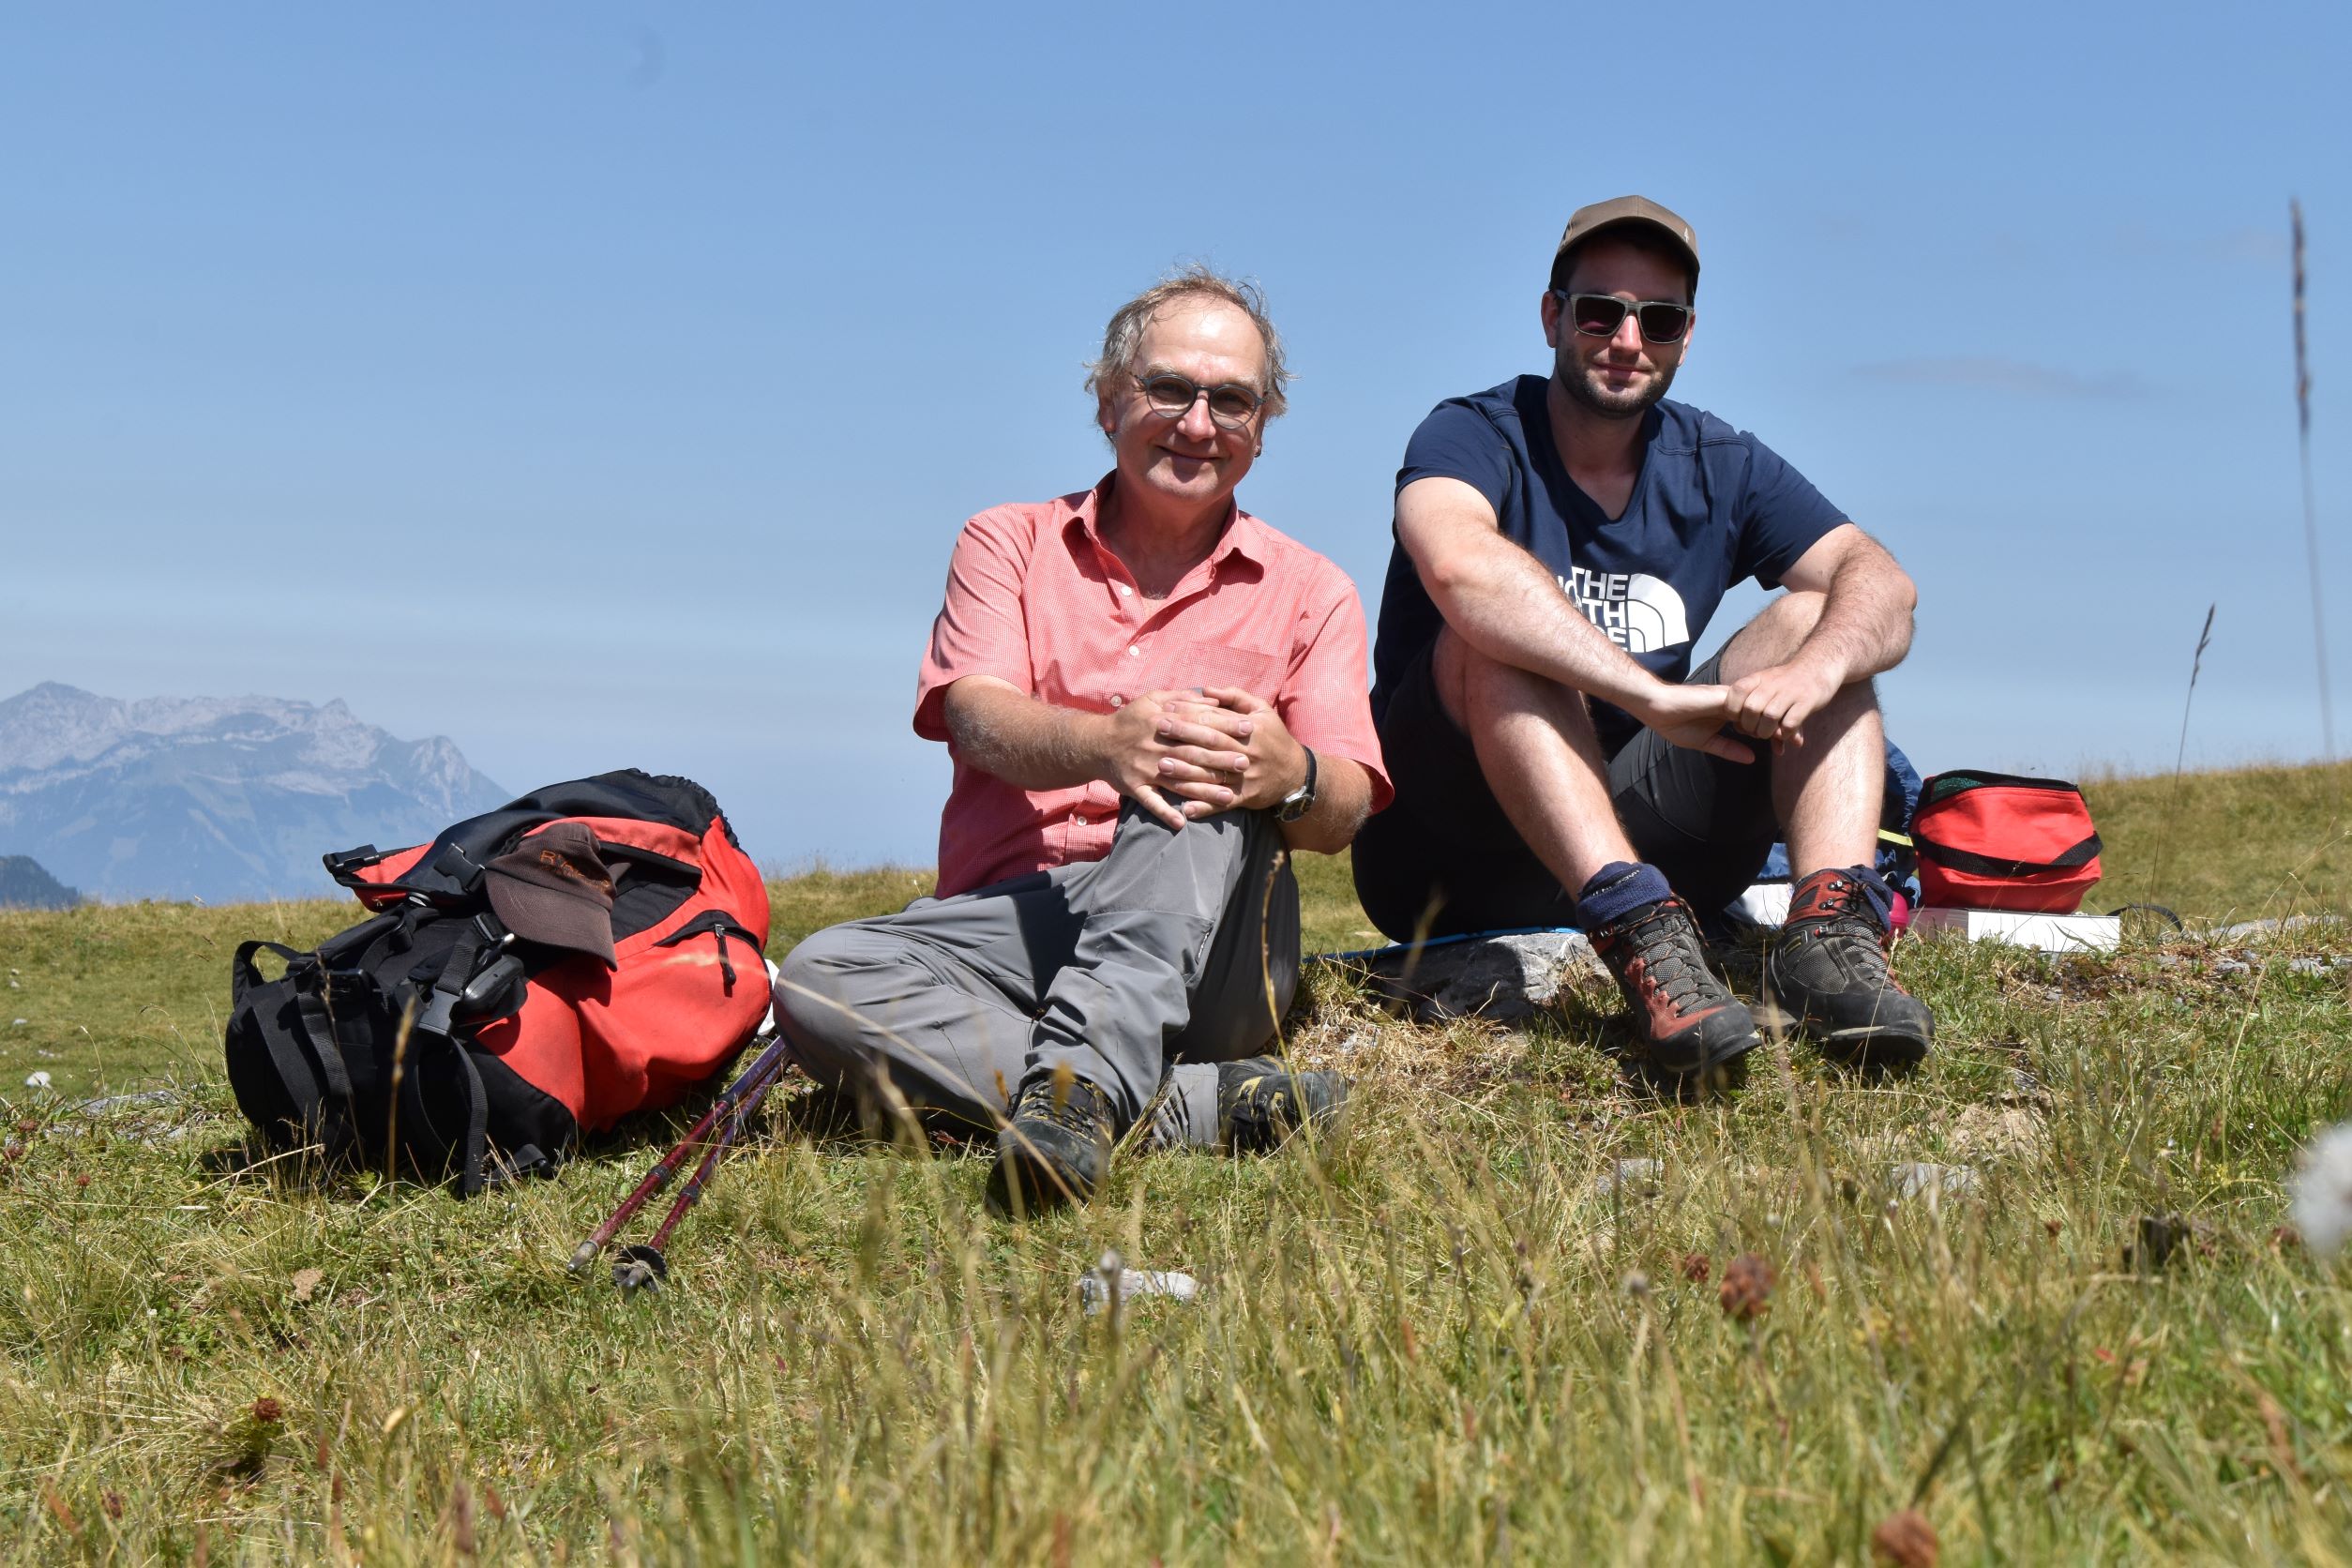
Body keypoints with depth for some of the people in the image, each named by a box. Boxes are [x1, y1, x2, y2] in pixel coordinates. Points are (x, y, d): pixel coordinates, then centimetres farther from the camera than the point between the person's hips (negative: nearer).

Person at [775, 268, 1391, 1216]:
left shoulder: (1308, 591, 15)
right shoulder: (1009, 544, 16)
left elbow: (1342, 811, 1)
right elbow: (979, 719, -4)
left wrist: (1290, 774, -27)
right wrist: (1105, 741, -29)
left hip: (1205, 948, -1)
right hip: (1003, 917, 1)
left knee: (1200, 780, -31)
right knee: (818, 983, -29)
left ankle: (1082, 1083, -49)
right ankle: (1199, 1102, -36)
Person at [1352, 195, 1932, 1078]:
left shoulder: (1718, 467, 8)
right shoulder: (1476, 436, -6)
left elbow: (1884, 584, -7)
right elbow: (1456, 565, -32)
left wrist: (1811, 673, -31)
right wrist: (1655, 695, -40)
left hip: (1639, 836, 5)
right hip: (1451, 839, -4)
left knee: (1816, 617, -8)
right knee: (1501, 629, -30)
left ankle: (1829, 925, -32)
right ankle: (1641, 939, -48)